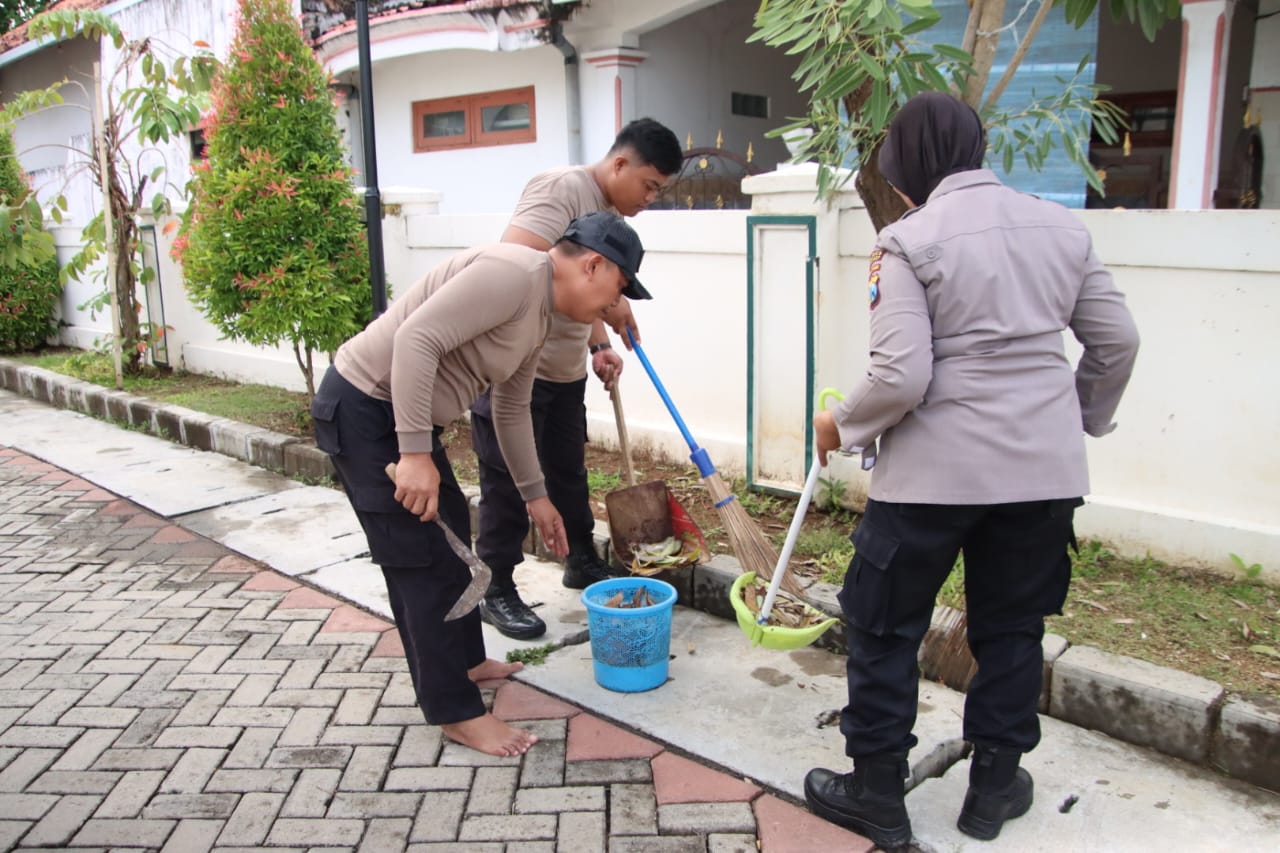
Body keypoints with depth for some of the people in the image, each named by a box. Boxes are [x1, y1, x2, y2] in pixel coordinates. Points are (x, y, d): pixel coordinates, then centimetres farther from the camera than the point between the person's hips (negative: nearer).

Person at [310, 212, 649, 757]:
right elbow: (415, 339, -30)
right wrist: (416, 453, -31)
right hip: (363, 410, -10)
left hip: (405, 415, 10)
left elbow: (511, 410, 20)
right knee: (426, 559, -5)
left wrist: (535, 496, 23)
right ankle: (456, 711, 7)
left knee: (451, 537, 20)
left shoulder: (539, 317, 10)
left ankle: (464, 660, 38)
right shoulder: (513, 273, -21)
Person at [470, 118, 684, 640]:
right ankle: (496, 591, 15)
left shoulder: (611, 214, 12)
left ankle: (582, 561, 38)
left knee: (569, 470, 20)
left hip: (564, 371, 9)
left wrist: (599, 347, 5)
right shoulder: (562, 187, -17)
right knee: (508, 483, 1)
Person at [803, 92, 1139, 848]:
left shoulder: (909, 240, -9)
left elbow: (902, 376, -16)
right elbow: (1118, 341, 10)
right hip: (1045, 464, 5)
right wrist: (1081, 418, 25)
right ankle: (995, 785, 32)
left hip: (938, 465, -5)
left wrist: (843, 425, 1)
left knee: (885, 626, 11)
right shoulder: (1061, 225, 7)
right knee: (1012, 627, 19)